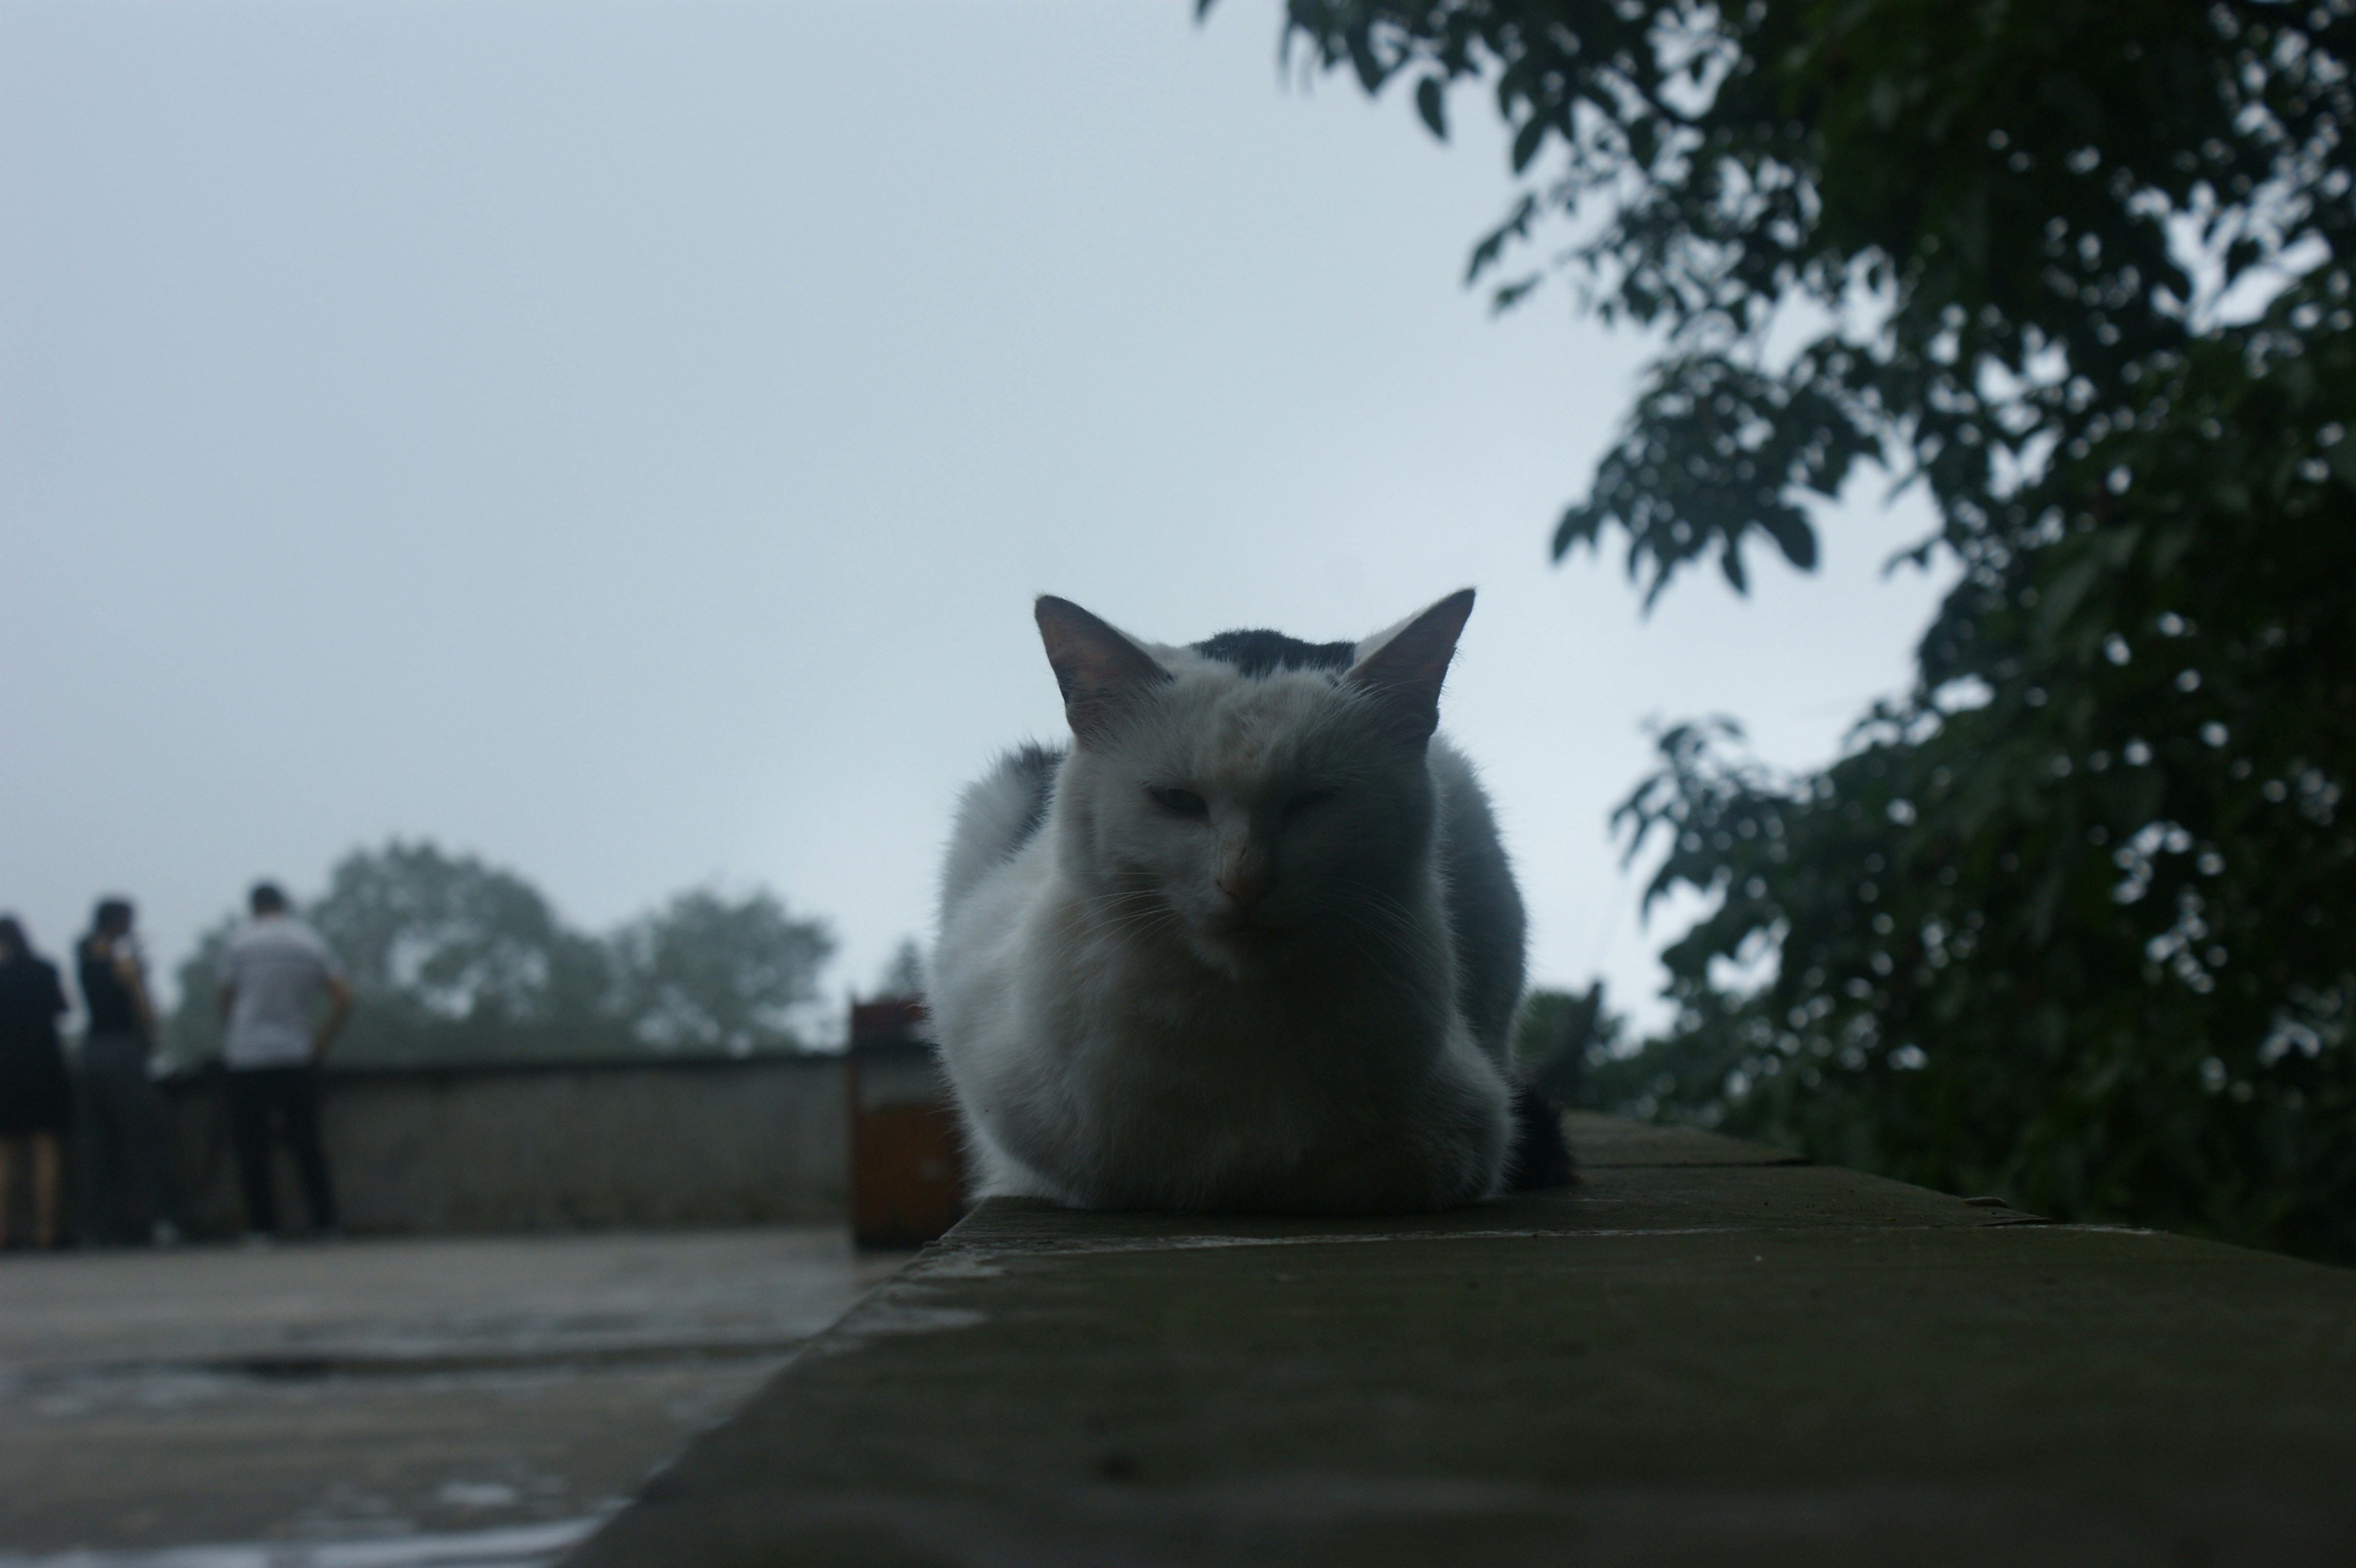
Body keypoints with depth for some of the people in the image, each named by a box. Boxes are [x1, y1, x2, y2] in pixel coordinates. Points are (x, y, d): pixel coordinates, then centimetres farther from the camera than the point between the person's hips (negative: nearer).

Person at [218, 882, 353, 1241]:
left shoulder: (241, 943, -1)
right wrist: (322, 1042, 8)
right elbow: (343, 1000, 0)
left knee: (251, 1146, 3)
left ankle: (261, 1225, -2)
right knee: (306, 1143, 8)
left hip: (247, 1058, -2)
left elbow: (226, 1003, 2)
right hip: (297, 1056, 2)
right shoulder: (311, 942, 6)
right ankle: (325, 1221, 4)